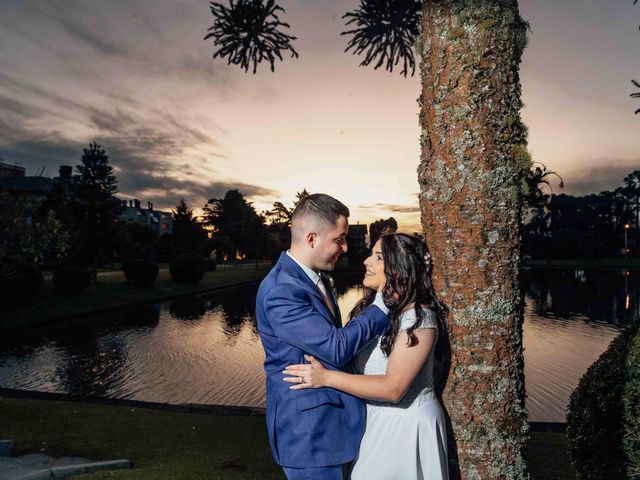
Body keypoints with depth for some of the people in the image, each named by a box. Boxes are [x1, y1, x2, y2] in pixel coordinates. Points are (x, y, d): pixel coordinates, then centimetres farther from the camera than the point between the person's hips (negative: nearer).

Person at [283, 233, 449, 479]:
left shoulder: (418, 317, -22)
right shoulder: (372, 306, 2)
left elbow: (392, 389, -25)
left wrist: (326, 377, -26)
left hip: (407, 426, -7)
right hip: (374, 421, 7)